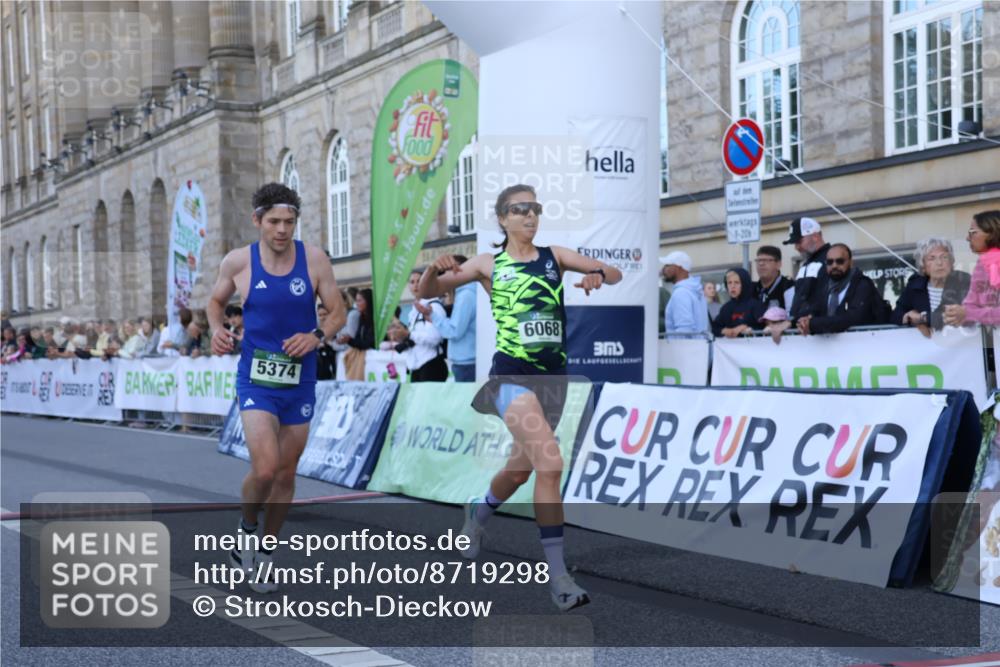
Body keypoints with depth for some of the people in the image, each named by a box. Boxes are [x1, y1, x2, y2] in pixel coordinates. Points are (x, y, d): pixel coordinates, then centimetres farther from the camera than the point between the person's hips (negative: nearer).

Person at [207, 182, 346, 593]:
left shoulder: (314, 259, -4)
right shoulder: (238, 262, -5)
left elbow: (338, 312, 1)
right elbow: (216, 300, 14)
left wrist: (316, 336, -18)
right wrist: (217, 328, -7)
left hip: (300, 381, 2)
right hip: (256, 378, -2)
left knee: (286, 474, 11)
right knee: (265, 468, -19)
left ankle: (262, 552, 31)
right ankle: (246, 528, 13)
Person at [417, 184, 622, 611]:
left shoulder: (554, 256, 9)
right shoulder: (488, 265, 3)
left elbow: (614, 274, 4)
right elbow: (425, 292, 4)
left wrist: (599, 274, -19)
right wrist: (435, 269, -18)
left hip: (553, 376, 4)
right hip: (512, 375, -4)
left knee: (521, 470, 19)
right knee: (550, 464, -23)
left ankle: (478, 511, 52)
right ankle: (557, 576, -18)